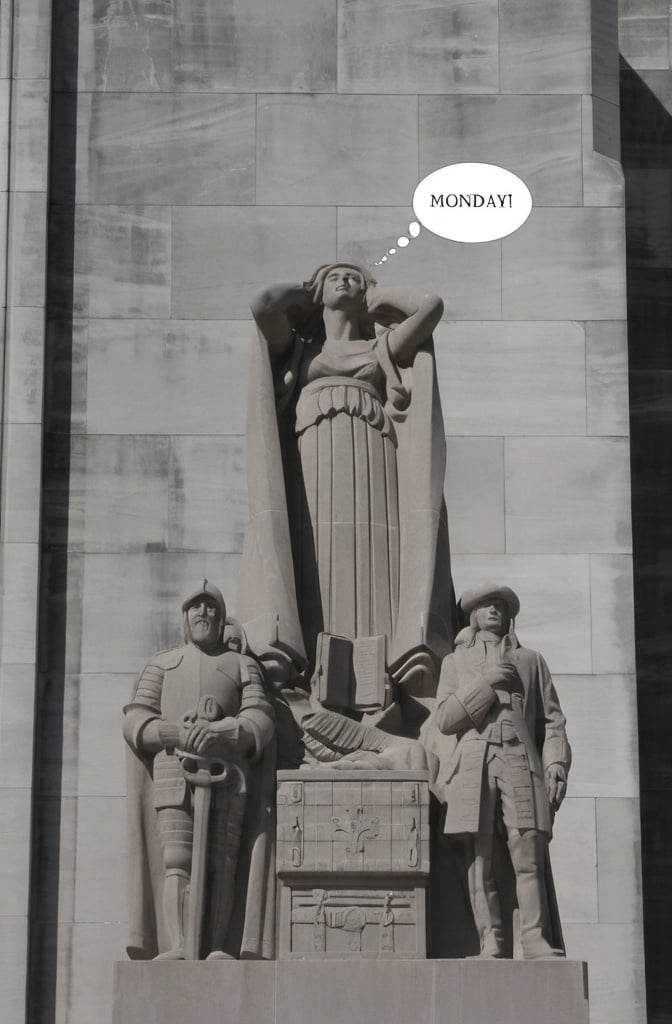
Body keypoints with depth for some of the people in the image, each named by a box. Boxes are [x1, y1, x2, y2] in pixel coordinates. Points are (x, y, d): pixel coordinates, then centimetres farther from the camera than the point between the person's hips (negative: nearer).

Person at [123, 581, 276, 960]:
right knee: (176, 861, -14)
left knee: (221, 863, -10)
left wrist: (219, 732, -14)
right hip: (174, 772, 0)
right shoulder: (160, 665, 24)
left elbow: (261, 719, 5)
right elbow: (135, 722, 10)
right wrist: (178, 733, -9)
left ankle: (218, 949, -14)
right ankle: (176, 948, -23)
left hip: (228, 773, 0)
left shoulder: (243, 665, 21)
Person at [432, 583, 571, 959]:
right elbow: (445, 718, 10)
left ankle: (537, 943, -15)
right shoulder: (455, 662, 23)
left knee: (529, 856, -14)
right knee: (481, 861, -8)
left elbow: (552, 721, 16)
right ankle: (493, 946, -8)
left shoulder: (531, 660, 23)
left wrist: (556, 765, 0)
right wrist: (486, 682, -1)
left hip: (521, 764, 0)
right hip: (474, 768, 0)